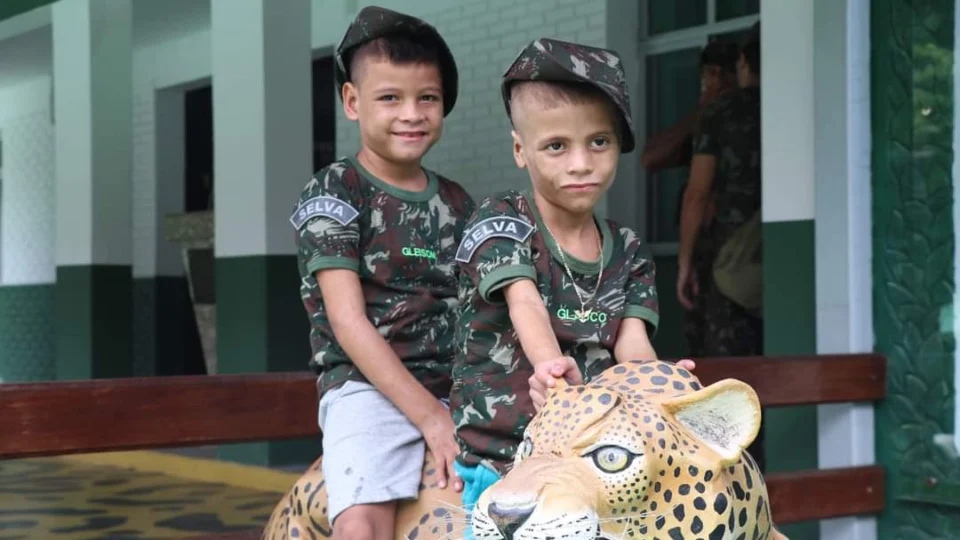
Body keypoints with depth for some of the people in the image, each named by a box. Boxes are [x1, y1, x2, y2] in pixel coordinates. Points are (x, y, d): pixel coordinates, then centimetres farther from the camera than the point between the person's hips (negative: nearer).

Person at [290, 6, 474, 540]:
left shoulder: (456, 202, 16)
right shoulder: (333, 192, 0)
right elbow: (348, 320, -9)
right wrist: (428, 415, -16)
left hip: (456, 390, 5)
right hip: (368, 389, -5)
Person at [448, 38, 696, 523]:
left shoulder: (629, 253, 11)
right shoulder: (499, 222, -2)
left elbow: (631, 341, -3)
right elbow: (525, 304, -20)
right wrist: (551, 365, -41)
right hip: (496, 455, -4)